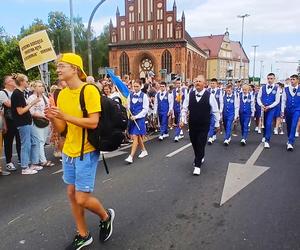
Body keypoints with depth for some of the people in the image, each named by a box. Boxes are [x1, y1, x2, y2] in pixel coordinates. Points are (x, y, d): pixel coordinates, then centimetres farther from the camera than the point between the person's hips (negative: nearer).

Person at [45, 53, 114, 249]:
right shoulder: (62, 94, 7)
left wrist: (64, 115, -24)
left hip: (86, 152, -7)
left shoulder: (90, 90, -14)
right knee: (72, 194, 13)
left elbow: (93, 122, -21)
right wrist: (52, 118, -14)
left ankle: (106, 216, 28)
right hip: (68, 151, 7)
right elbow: (61, 128, 7)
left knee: (82, 198, -4)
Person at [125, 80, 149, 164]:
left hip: (140, 118, -5)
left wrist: (136, 116, -15)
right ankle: (144, 151, 34)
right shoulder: (130, 95, 8)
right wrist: (130, 115, -8)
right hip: (132, 118, 5)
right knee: (138, 136, 14)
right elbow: (128, 107, 12)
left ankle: (131, 157, -10)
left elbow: (145, 109, -7)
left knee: (135, 137, -10)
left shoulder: (144, 96, -5)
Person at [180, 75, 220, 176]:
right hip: (192, 125, 3)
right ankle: (200, 158, 42)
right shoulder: (190, 95, -2)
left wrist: (217, 124, 3)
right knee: (194, 143, 16)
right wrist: (183, 120, -5)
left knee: (201, 145, -3)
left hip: (204, 126, -3)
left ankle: (197, 165, 7)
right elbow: (184, 108, 5)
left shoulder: (209, 96, -9)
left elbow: (215, 111, -1)